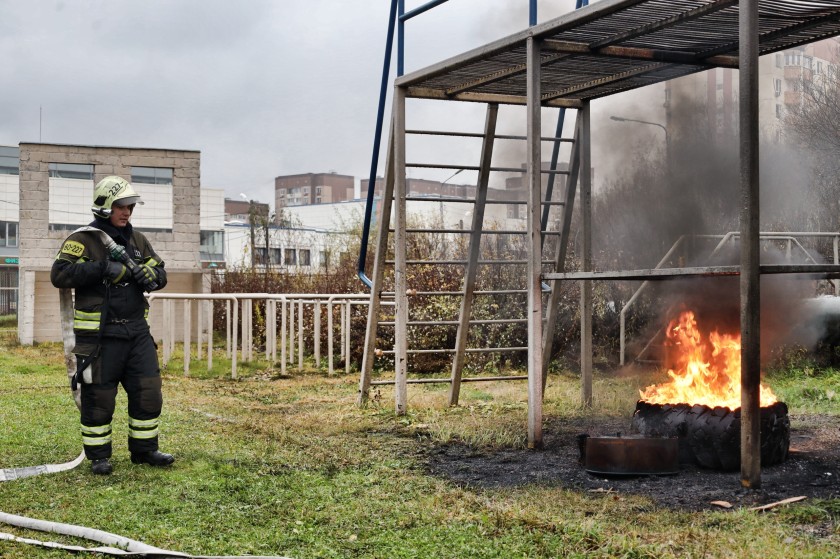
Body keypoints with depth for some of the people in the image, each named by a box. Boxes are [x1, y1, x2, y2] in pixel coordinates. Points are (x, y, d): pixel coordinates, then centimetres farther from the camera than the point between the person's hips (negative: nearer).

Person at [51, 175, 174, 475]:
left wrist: (150, 274, -8)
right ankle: (98, 456, 16)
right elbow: (59, 274, -18)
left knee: (148, 391, 7)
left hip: (137, 332, 6)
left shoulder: (137, 240, 12)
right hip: (100, 335, -6)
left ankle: (144, 449, 21)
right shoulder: (82, 240, -7)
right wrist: (103, 269, -24)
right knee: (98, 397, 2)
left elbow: (161, 274, 16)